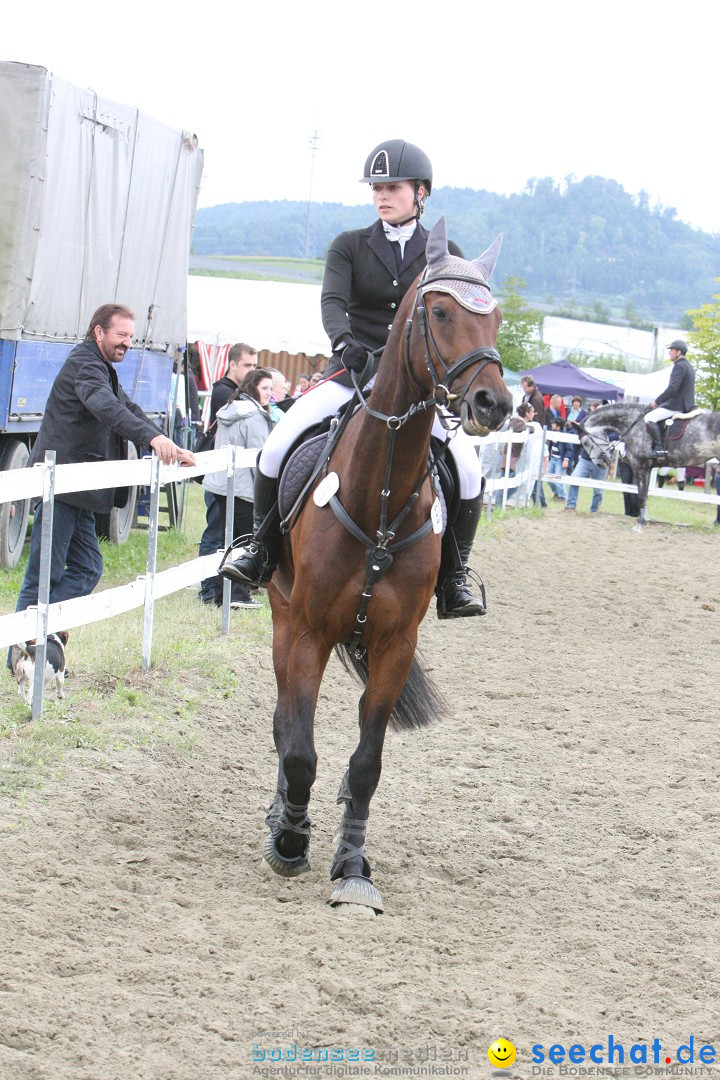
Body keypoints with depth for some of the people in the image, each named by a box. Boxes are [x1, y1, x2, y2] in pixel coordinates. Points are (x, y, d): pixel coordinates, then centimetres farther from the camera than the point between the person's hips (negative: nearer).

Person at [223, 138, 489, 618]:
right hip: (353, 372, 1)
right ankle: (265, 549, 4)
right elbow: (332, 301, -10)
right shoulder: (350, 246, 6)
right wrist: (343, 341, -32)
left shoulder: (444, 254, 6)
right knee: (277, 447, -18)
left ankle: (454, 577, -7)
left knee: (468, 468, -22)